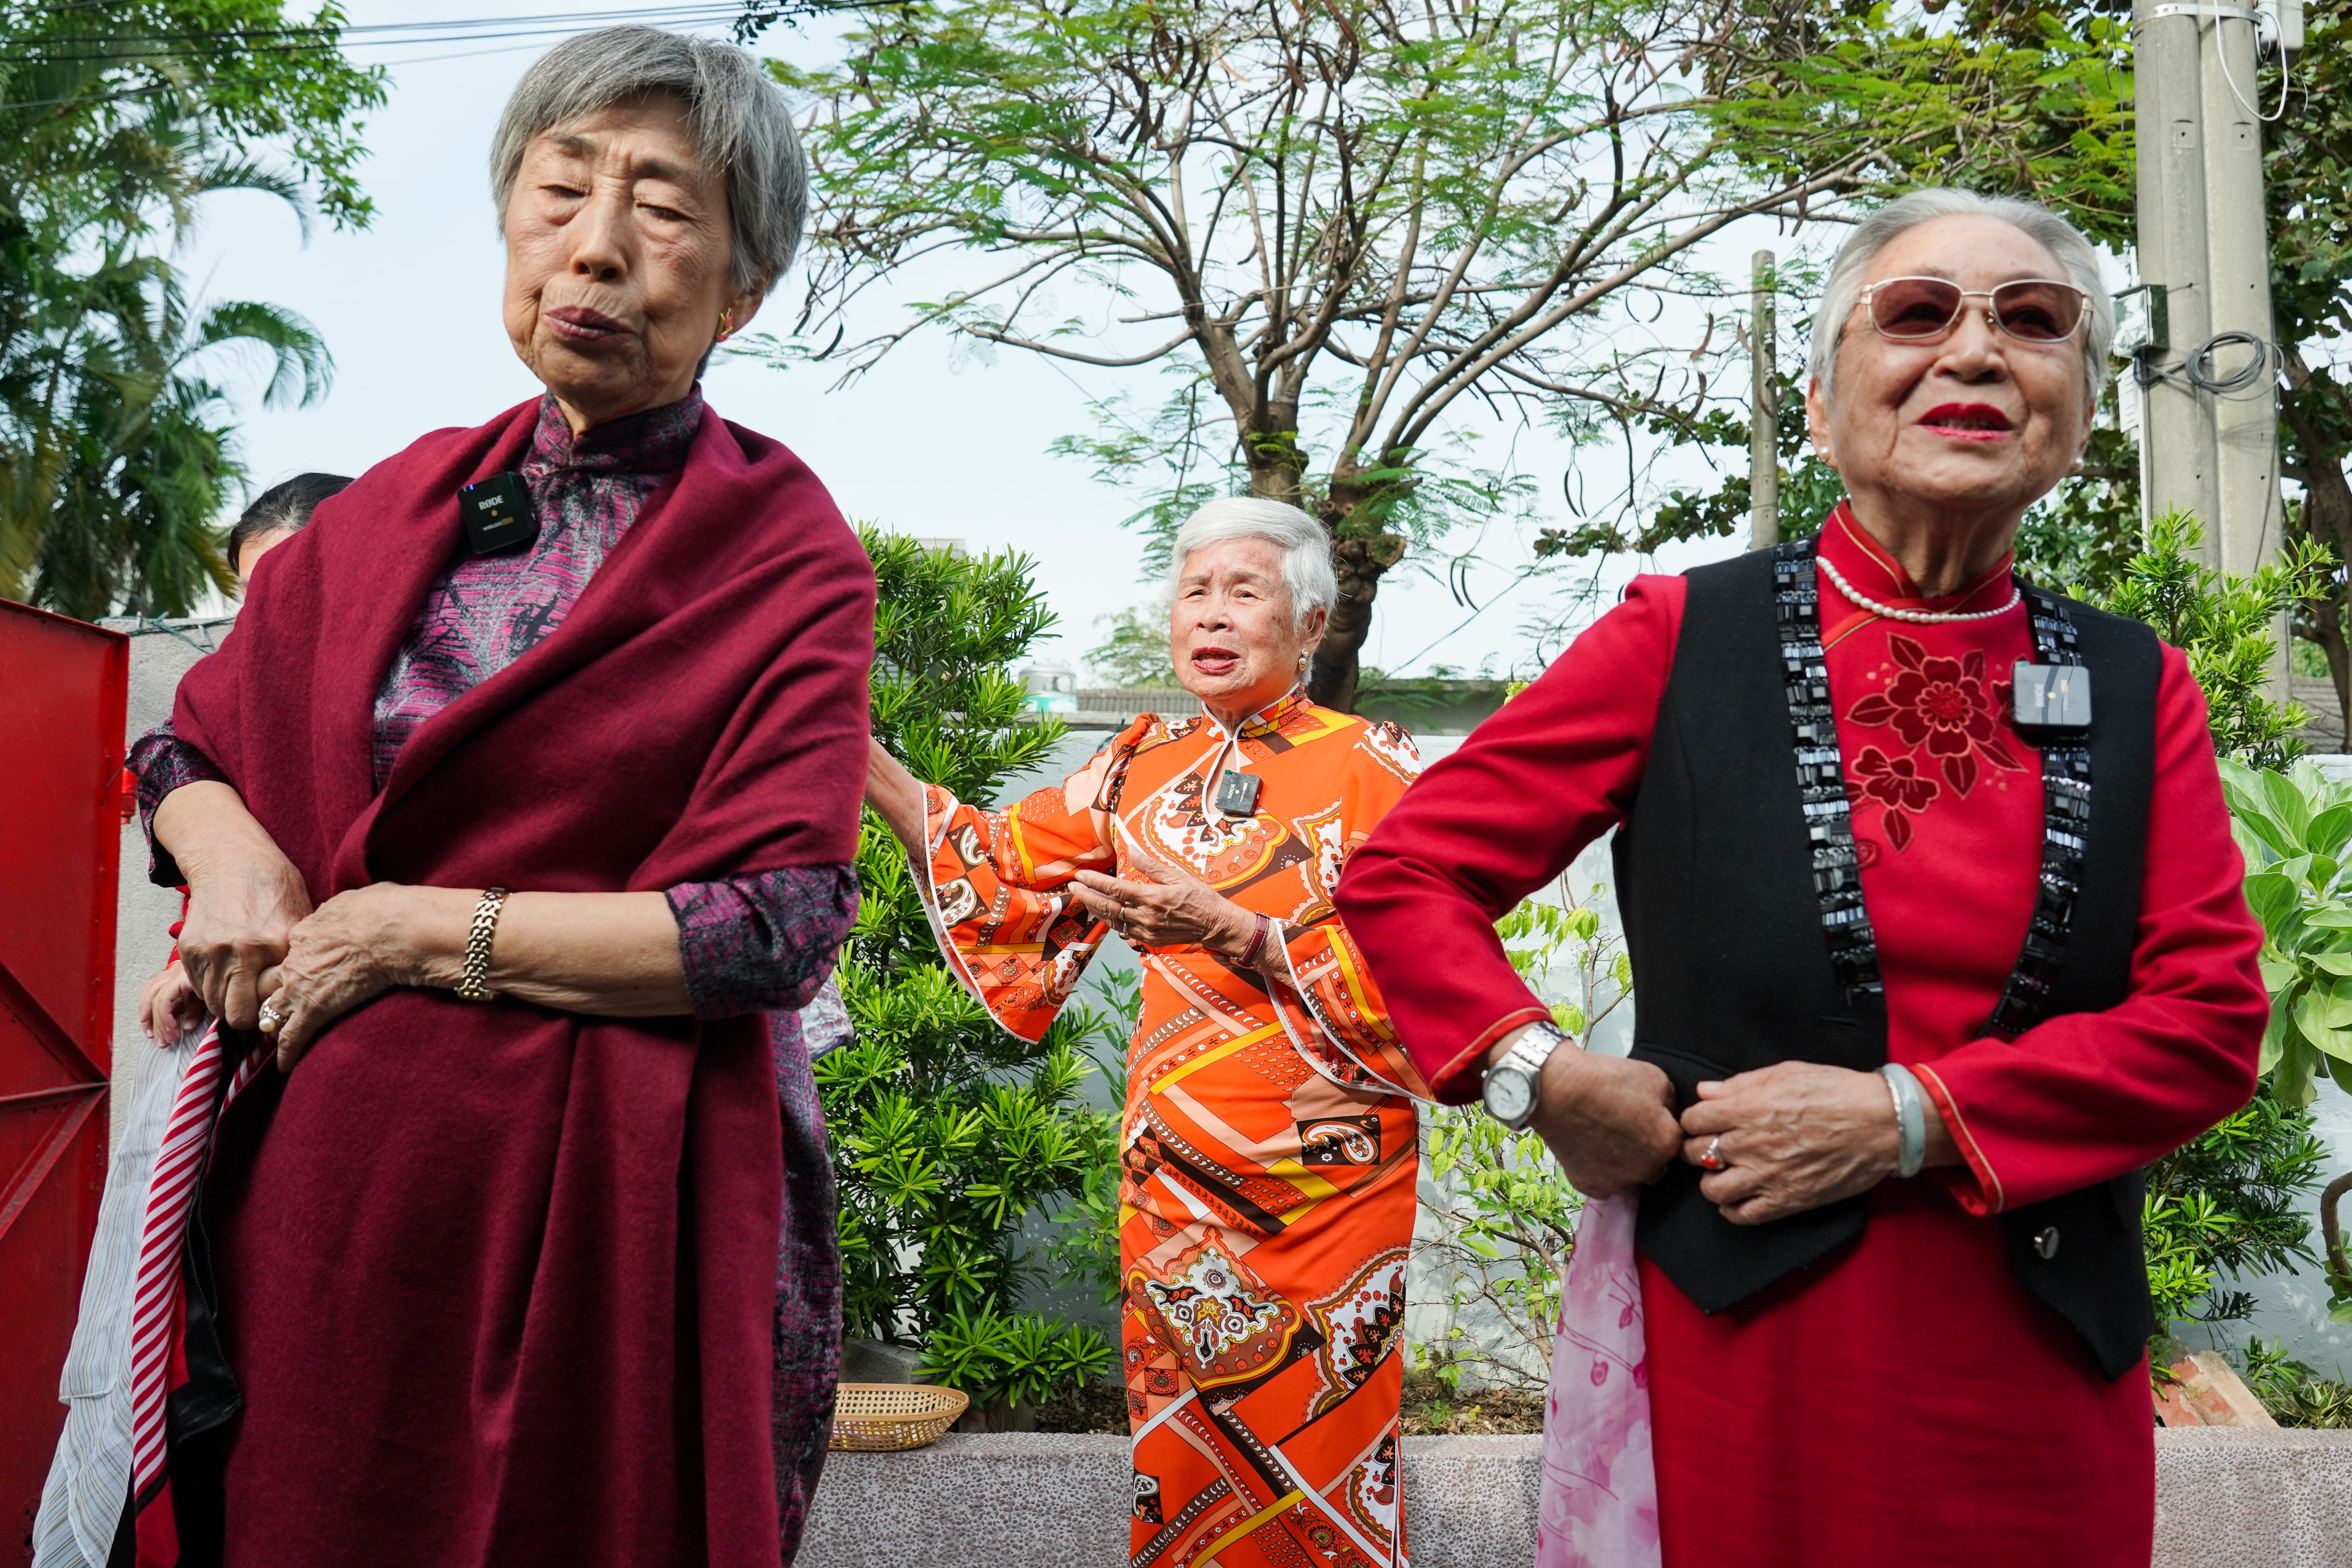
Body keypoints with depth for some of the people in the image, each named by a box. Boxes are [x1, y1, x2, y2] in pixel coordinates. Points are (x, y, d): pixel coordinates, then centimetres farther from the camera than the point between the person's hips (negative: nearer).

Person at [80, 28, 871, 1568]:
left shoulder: (787, 554, -7)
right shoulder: (409, 498, 7)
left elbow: (777, 931, -15)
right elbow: (188, 742, 17)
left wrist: (420, 932, -14)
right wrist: (229, 854, -6)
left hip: (588, 1176, -4)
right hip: (314, 1157, 5)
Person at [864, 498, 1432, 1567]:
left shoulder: (1371, 766, -5)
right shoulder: (1144, 765, 8)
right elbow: (1007, 870, 7)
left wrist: (1229, 931, -25)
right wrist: (853, 755, -2)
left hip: (1327, 1188, -3)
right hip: (1171, 1181, 4)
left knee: (1317, 1471, 6)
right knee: (1175, 1472, 11)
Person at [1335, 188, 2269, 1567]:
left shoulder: (2138, 687, 4)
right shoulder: (1683, 637, -4)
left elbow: (2212, 1017, -2)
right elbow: (1404, 872, -2)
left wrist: (1903, 1116, -14)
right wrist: (1545, 1077, -16)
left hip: (2044, 1373, 3)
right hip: (1747, 1348, -2)